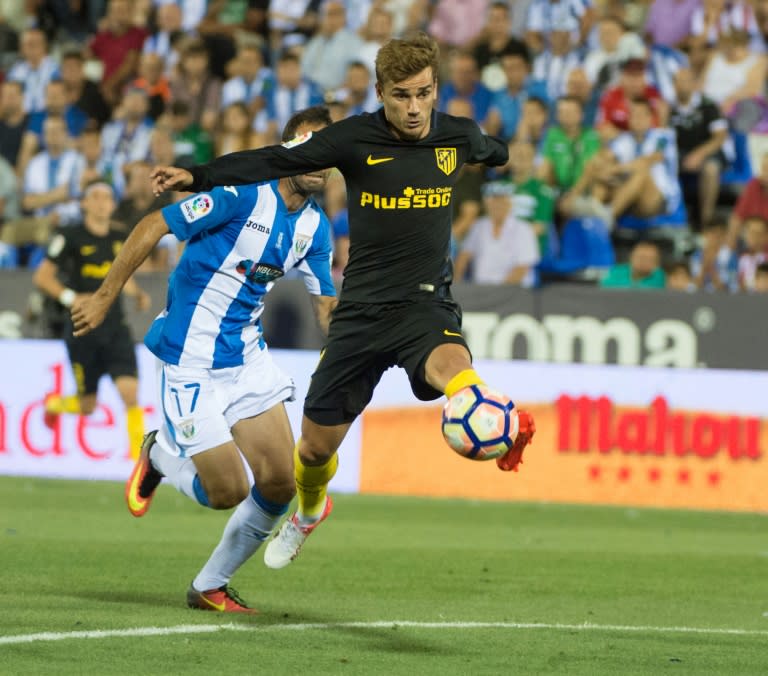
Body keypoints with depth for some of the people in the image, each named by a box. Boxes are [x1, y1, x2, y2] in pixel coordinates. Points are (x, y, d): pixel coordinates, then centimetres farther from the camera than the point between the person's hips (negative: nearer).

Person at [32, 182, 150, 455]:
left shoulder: (121, 239, 9)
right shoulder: (70, 237, -6)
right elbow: (42, 276, -3)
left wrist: (138, 294, 6)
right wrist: (71, 297, -17)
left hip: (115, 328, 3)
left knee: (130, 391, -14)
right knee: (87, 407, 5)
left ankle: (138, 453, -8)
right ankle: (54, 402, 38)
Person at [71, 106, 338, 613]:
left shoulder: (315, 226, 5)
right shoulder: (242, 194, -17)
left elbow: (327, 307, 14)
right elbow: (154, 226, -14)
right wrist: (106, 297, -12)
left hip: (247, 358, 7)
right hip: (191, 362, -7)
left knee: (280, 482, -2)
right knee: (229, 490, -9)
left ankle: (211, 586, 18)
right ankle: (158, 456, 23)